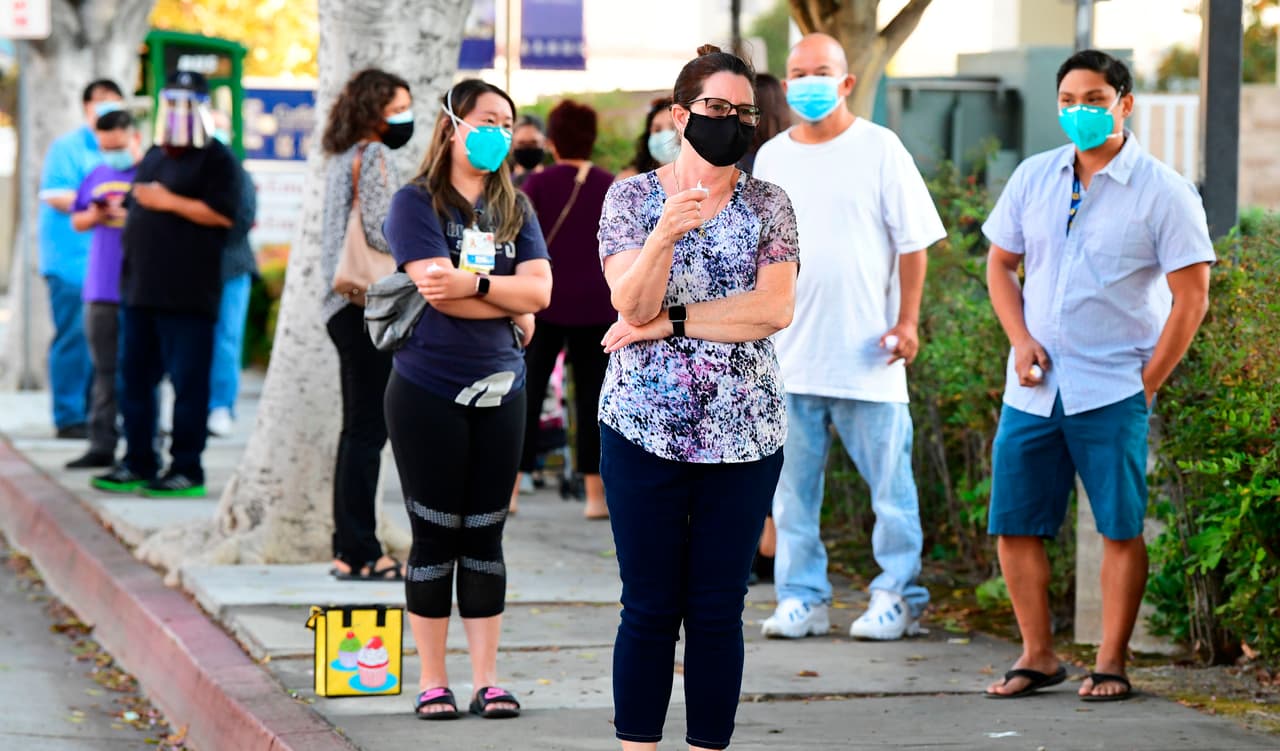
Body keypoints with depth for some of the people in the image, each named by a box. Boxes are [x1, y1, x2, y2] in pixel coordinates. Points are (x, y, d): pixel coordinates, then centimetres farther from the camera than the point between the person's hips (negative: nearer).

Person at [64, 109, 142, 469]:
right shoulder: (98, 176, 14)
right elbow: (77, 221, 20)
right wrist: (94, 216, -1)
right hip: (101, 290, 6)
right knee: (105, 370, 9)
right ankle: (102, 445, 13)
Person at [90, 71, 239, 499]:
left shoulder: (215, 159, -4)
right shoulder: (153, 157, 20)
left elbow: (223, 214, -15)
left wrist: (170, 202, -16)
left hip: (187, 296, -8)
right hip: (140, 288, 8)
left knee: (188, 382, -5)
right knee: (134, 379, 10)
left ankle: (187, 470, -2)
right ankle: (138, 464, 17)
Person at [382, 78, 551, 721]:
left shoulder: (515, 209, 10)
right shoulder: (416, 203, -5)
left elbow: (540, 289, -4)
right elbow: (438, 291, -17)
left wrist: (473, 286, -17)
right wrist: (511, 306, -7)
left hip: (500, 391, 4)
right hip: (428, 391, -4)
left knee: (486, 536, 7)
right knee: (435, 537, 1)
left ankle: (487, 680, 11)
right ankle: (432, 682, 8)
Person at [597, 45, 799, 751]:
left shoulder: (768, 204, 5)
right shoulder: (631, 197, 2)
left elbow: (774, 309, -8)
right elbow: (631, 304, -11)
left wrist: (671, 321, -11)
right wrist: (665, 233, -28)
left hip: (744, 435, 1)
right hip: (644, 429, -1)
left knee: (718, 611, 3)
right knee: (649, 608, 1)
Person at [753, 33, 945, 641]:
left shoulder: (879, 149, -1)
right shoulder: (771, 158, 10)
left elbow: (913, 241, -1)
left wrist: (907, 321, -7)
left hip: (866, 352, -4)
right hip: (789, 355, 4)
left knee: (889, 482, 1)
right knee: (793, 486, 7)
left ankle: (897, 597, 9)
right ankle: (801, 598, 15)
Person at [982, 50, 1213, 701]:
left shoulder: (1162, 193, -5)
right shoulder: (1033, 178, 8)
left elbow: (1191, 297, -6)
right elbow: (1001, 264, 16)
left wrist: (1148, 382, -9)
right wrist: (1021, 340, 1)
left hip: (1112, 392, -4)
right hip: (1034, 389, 4)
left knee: (1121, 528, -2)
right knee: (1014, 524, 4)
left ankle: (1110, 663, 7)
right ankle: (1038, 656, 15)